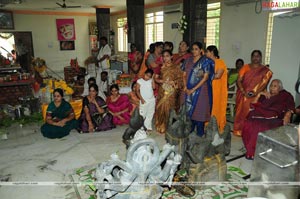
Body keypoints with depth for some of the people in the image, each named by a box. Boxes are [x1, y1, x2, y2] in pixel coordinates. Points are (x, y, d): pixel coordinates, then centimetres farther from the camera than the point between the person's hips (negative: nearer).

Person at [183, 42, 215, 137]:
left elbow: (205, 77, -10)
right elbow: (184, 75, 11)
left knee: (199, 111, -2)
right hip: (188, 90, 5)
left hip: (200, 90, -4)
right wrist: (185, 87, -5)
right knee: (189, 110, 7)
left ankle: (199, 134, 10)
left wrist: (193, 89, -13)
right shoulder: (188, 60, 11)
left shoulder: (205, 61, -4)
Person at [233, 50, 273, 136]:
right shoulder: (245, 67, 5)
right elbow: (239, 81, -1)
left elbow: (264, 83, -5)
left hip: (255, 96, -1)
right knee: (241, 112, 4)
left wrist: (255, 92, -19)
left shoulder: (265, 70, 4)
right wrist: (243, 92, -14)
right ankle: (238, 131, 14)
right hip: (242, 95, 1)